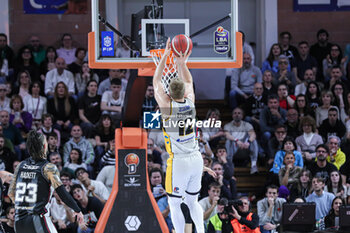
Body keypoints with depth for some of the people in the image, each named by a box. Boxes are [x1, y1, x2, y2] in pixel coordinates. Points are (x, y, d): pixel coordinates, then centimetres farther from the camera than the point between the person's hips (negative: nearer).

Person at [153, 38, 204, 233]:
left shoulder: (167, 104, -12)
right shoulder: (190, 102, 0)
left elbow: (156, 82, 4)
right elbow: (189, 82, 22)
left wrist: (165, 56, 8)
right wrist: (182, 63, 13)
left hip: (179, 162, -5)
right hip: (196, 159, 5)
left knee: (175, 204, 5)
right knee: (193, 201, 21)